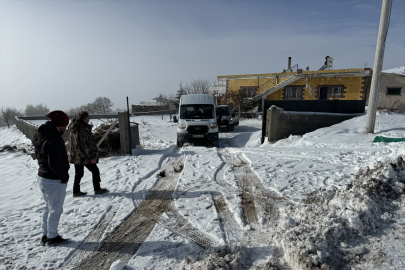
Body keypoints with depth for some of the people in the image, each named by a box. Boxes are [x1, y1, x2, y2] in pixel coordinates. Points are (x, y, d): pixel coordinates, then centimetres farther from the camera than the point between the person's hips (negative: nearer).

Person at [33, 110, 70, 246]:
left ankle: (45, 235, 35)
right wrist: (64, 176, -15)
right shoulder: (53, 141, -28)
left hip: (42, 177, 10)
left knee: (48, 208, 23)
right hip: (55, 181, -10)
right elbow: (55, 164, -29)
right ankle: (52, 237, 22)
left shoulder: (39, 135, 2)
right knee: (55, 210, 8)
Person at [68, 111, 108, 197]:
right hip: (85, 156, -8)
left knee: (78, 173, 16)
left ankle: (76, 191, 21)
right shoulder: (84, 129, -21)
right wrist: (92, 156, -17)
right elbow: (87, 144, -22)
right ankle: (97, 189, 15)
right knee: (95, 171, 7)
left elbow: (72, 142, 17)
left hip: (75, 155, 9)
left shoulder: (73, 128, 8)